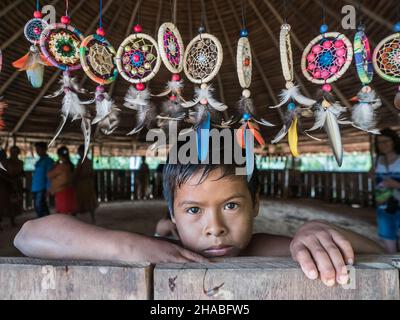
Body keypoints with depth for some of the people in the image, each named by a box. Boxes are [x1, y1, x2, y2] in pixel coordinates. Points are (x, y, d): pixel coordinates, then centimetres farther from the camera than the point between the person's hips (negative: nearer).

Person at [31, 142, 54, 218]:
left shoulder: (48, 161, -8)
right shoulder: (39, 160, 16)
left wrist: (48, 189, -16)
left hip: (42, 188, -8)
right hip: (35, 188, 8)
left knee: (40, 207, -9)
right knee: (37, 207, 13)